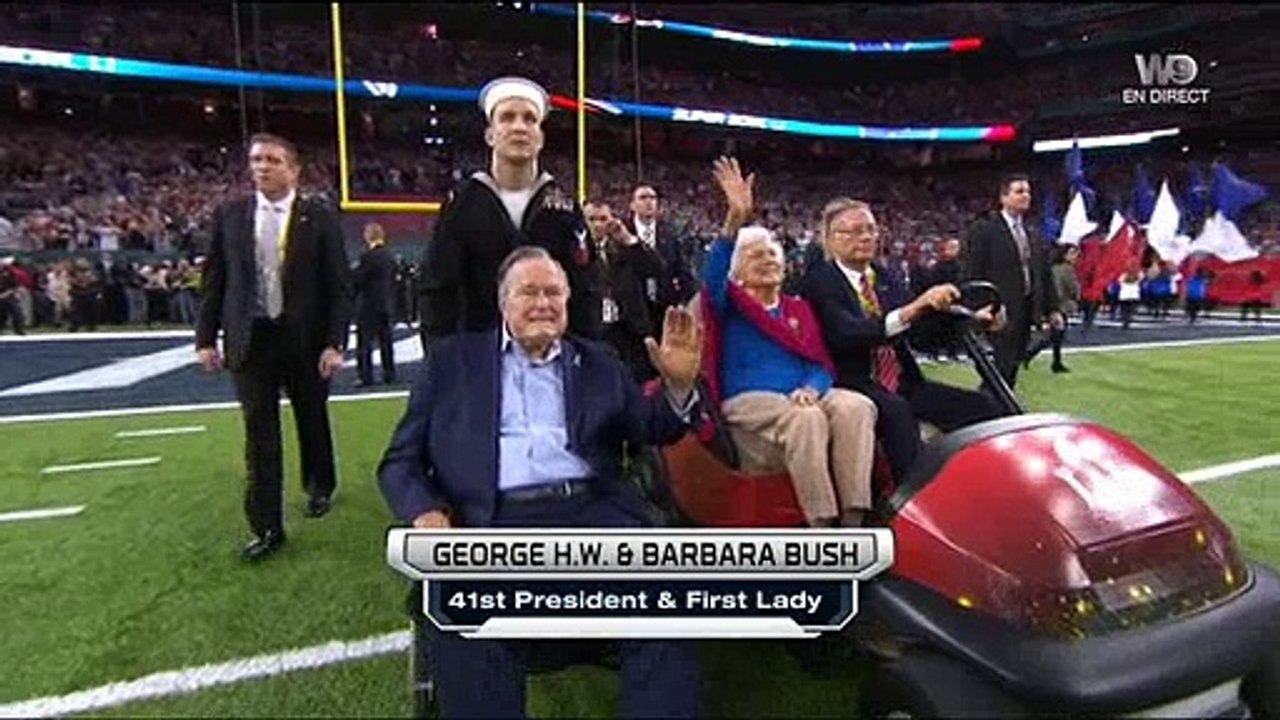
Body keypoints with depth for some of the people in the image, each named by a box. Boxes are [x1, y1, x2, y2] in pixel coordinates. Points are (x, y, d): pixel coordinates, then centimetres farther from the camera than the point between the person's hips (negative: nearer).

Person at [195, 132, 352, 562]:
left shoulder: (320, 218, -3)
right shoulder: (229, 215, 5)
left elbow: (338, 286, -6)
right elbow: (214, 280, 8)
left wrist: (334, 343, -12)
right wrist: (206, 337, 3)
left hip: (306, 340, -1)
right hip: (250, 340, 2)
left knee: (312, 421, 15)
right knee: (259, 435, 3)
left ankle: (320, 487, 41)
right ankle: (267, 528, 11)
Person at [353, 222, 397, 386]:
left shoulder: (368, 256, -14)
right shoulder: (390, 257, 8)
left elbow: (357, 281, -11)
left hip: (369, 305, -7)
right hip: (386, 305, 7)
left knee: (365, 342, -1)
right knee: (385, 340, 11)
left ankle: (366, 376, 0)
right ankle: (389, 374, 14)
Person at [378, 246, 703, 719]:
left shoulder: (598, 362, 21)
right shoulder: (453, 359, 16)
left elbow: (652, 430, 16)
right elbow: (400, 460, 12)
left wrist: (678, 385, -6)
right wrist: (425, 513, -9)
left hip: (591, 510, 2)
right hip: (494, 521, -1)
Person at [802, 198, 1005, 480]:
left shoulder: (889, 279, 17)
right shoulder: (819, 281, -5)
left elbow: (926, 329, 7)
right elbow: (849, 335, -21)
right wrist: (913, 309, -30)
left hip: (903, 383, 7)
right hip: (856, 386, -6)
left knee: (982, 406, -12)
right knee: (896, 411, -35)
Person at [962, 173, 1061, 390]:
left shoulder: (1032, 236, 16)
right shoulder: (984, 232, -5)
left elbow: (1044, 274, 18)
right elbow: (972, 276, -10)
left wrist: (1051, 309, 12)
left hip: (1027, 310, 7)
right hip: (1002, 312, -7)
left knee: (1013, 364, 10)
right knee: (1006, 364, -10)